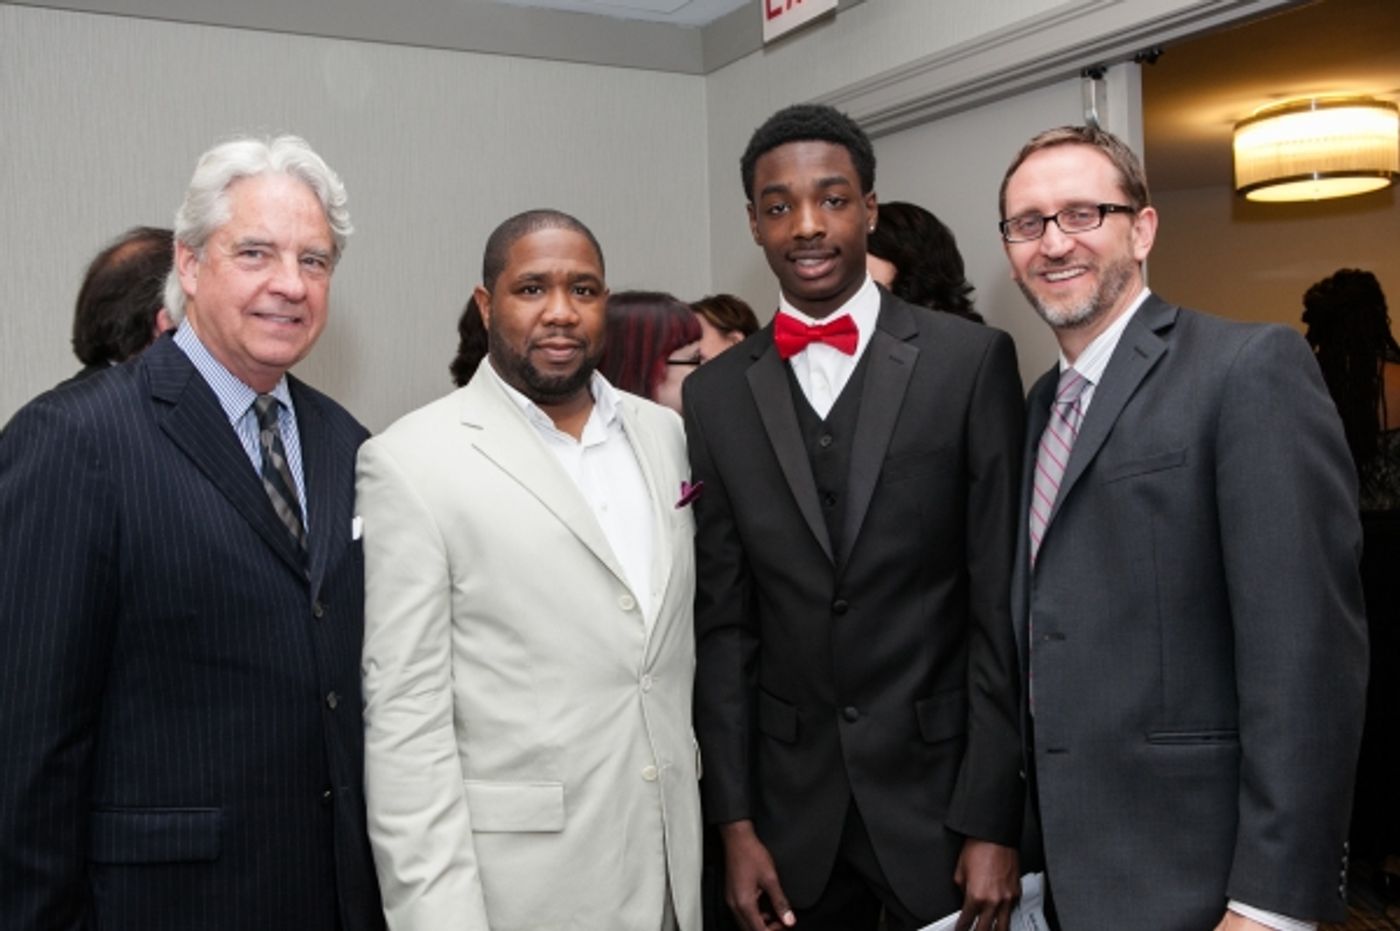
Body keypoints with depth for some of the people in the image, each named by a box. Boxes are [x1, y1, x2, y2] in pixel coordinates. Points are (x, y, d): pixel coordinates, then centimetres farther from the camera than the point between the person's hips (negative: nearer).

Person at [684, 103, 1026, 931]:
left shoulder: (972, 360, -6)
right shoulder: (717, 395, 2)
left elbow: (1004, 604, -7)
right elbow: (723, 622, 3)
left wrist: (995, 822, -9)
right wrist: (735, 821, 1)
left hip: (941, 787, -2)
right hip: (793, 803, 3)